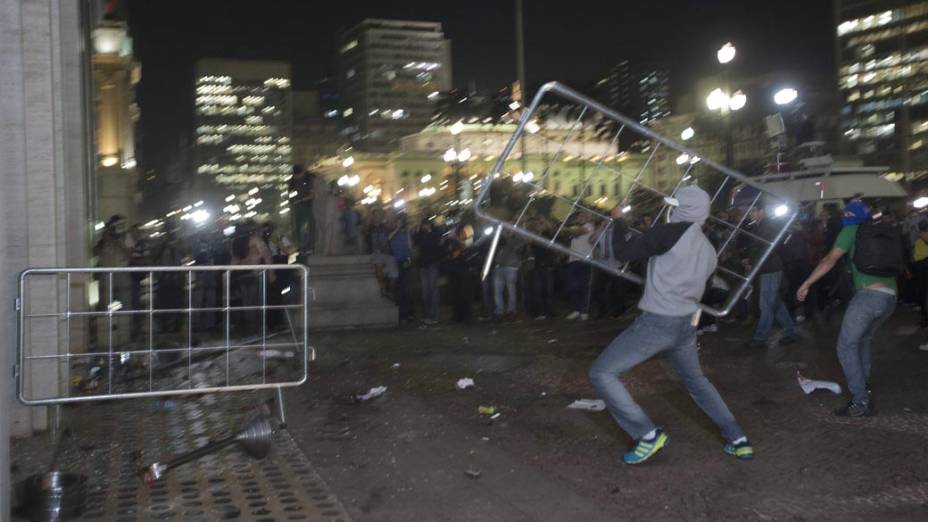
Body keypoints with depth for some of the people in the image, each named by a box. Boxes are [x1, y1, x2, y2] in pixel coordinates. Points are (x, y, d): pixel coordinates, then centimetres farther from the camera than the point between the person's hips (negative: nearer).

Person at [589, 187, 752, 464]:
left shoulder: (671, 232, -12)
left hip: (656, 322, -8)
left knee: (601, 373, -1)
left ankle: (648, 435, -3)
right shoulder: (708, 250, 11)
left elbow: (622, 252, -11)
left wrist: (618, 220, 6)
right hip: (687, 324, 8)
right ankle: (738, 440, 28)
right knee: (696, 380, 30)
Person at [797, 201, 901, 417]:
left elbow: (830, 260, -3)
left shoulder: (852, 230, 7)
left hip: (868, 294, -7)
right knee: (863, 340, 27)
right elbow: (896, 265, 34)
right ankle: (864, 386, 29)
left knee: (846, 346, -5)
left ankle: (861, 401, -10)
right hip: (890, 297, 7)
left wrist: (806, 284, -2)